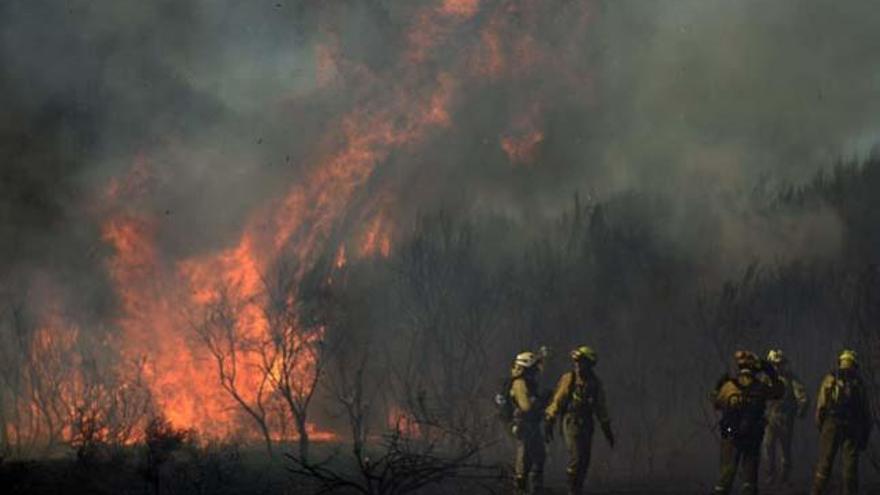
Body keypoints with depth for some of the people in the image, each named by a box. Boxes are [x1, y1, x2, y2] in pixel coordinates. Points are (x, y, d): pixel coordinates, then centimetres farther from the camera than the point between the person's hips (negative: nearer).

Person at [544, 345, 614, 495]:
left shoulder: (595, 383, 6)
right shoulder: (568, 379, -6)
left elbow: (601, 408, 14)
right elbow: (556, 401, -5)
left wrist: (607, 429, 14)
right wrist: (549, 422, -8)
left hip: (587, 425, 4)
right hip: (571, 422, -4)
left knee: (584, 461, 5)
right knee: (575, 459, -12)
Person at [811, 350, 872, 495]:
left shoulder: (830, 379, 3)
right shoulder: (859, 383, 8)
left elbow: (820, 406, -2)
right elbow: (866, 412, 8)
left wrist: (820, 426, 8)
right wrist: (865, 436, 14)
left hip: (831, 425, -1)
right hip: (853, 427, 1)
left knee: (824, 465, 2)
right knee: (851, 466, 4)